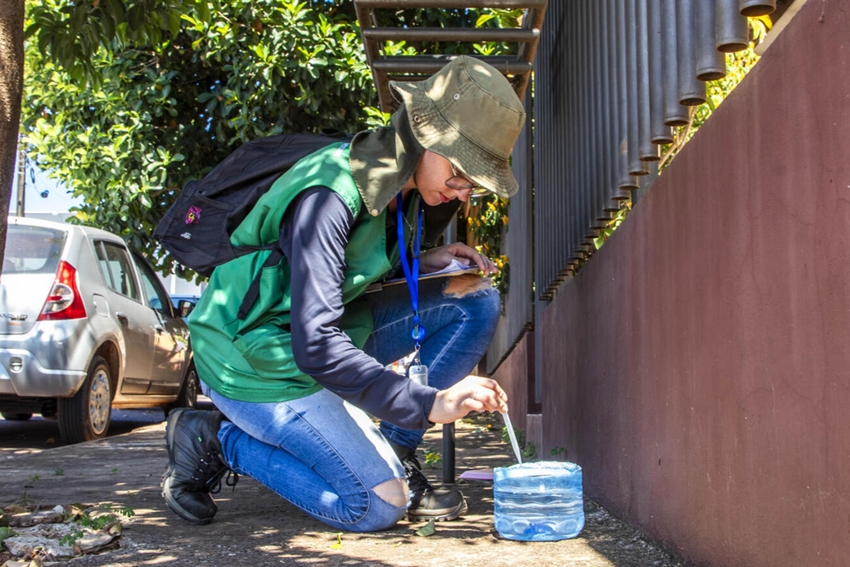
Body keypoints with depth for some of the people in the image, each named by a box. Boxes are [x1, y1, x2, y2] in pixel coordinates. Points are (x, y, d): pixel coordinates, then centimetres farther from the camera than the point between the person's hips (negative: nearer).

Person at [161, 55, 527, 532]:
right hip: (255, 356, -8)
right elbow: (316, 348, -35)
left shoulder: (405, 186, -3)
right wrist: (428, 403, -36)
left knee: (477, 302, -2)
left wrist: (427, 264, -6)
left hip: (330, 329, 8)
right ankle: (216, 439, 1)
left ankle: (393, 452, 1)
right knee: (379, 506, -13)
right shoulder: (329, 196, -30)